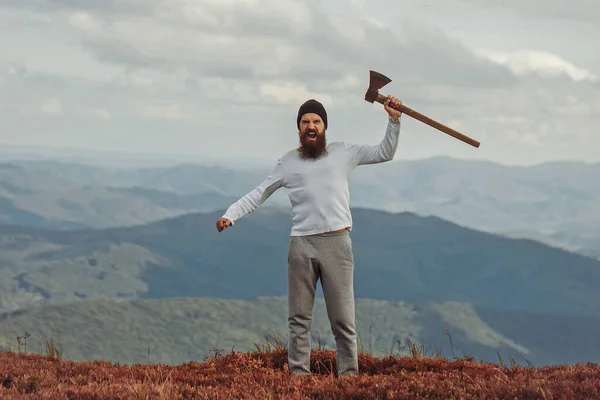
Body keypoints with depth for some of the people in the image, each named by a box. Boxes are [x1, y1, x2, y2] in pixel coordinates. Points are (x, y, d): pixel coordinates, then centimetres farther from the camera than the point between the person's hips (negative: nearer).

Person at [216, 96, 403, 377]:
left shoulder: (343, 152, 11)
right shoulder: (287, 163, 11)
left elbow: (385, 153, 13)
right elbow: (258, 194, 11)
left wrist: (393, 120, 1)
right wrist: (230, 215, -1)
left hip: (337, 242, -1)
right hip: (301, 245, 1)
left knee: (342, 318, 0)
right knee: (299, 317, 2)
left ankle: (348, 374, 3)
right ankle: (299, 374, 5)